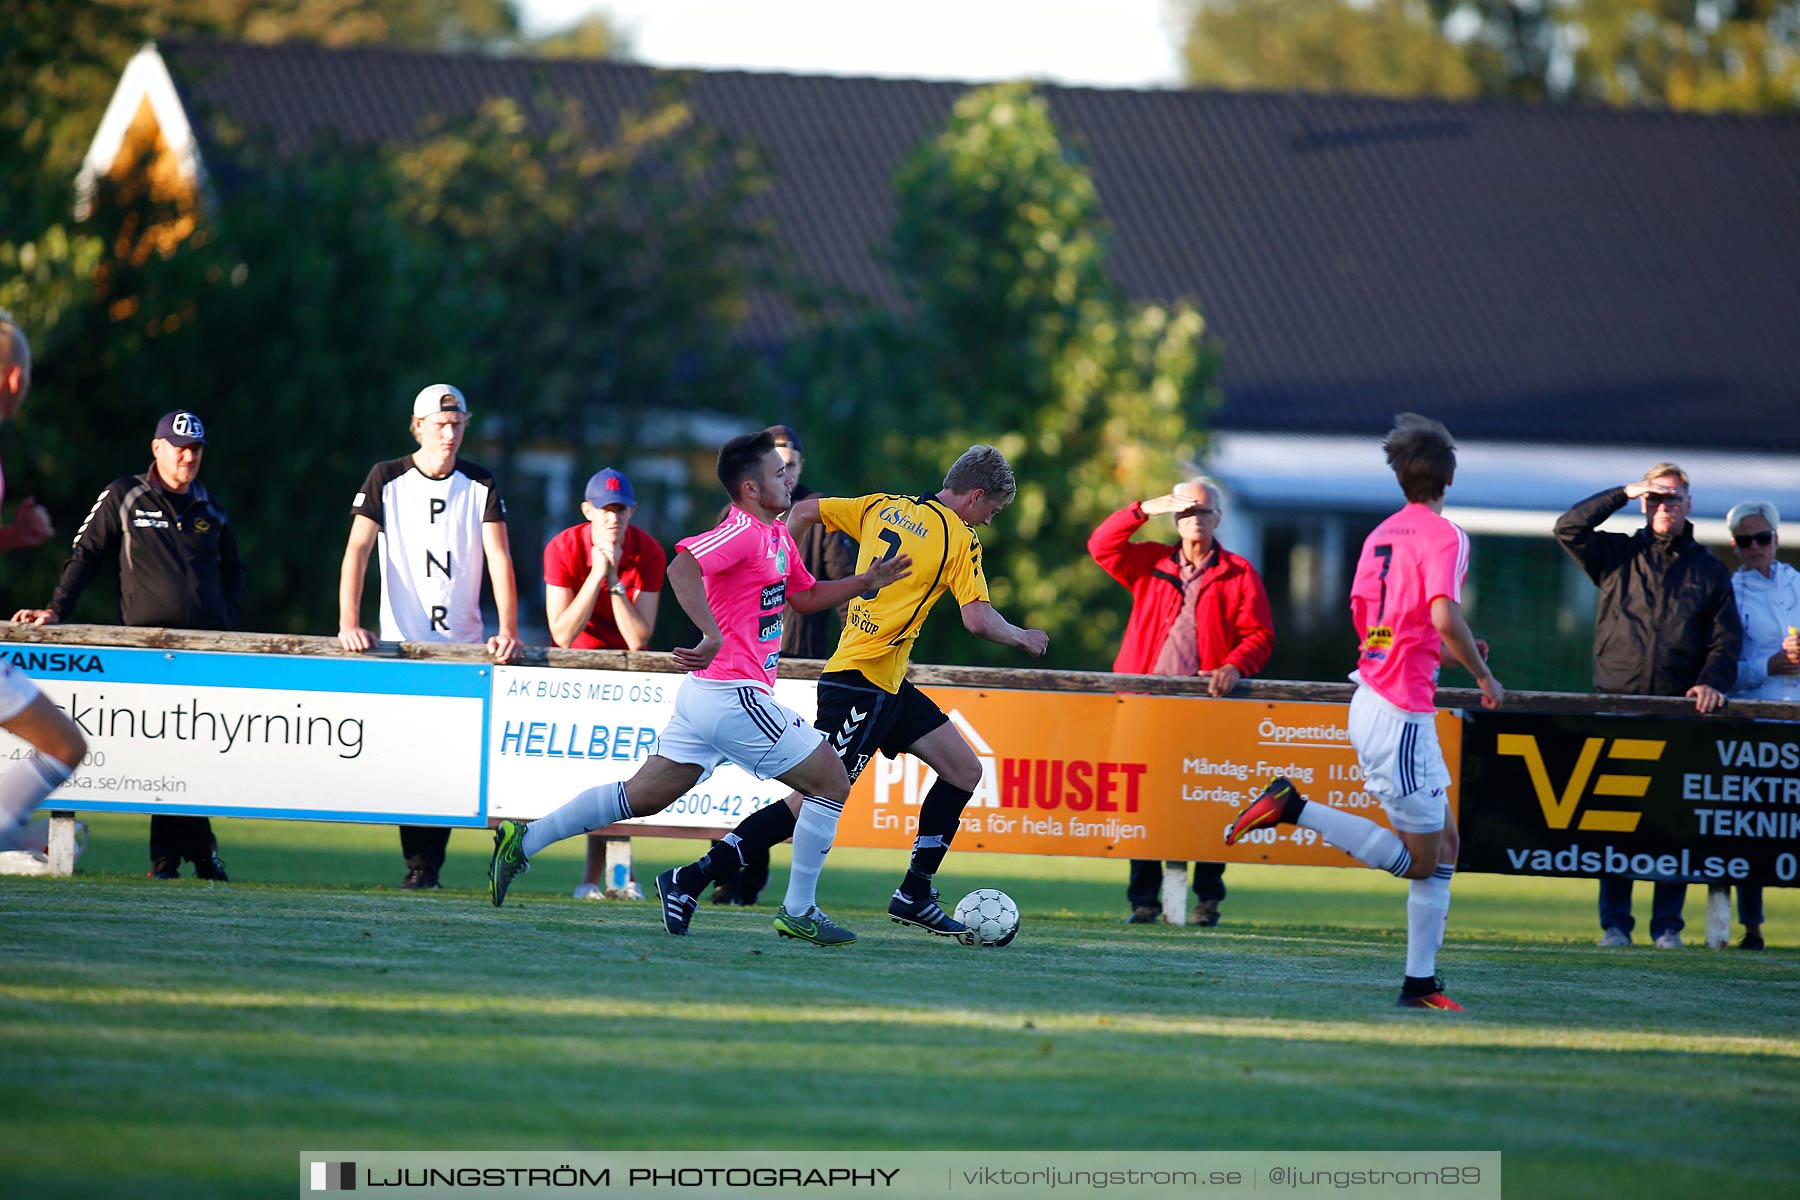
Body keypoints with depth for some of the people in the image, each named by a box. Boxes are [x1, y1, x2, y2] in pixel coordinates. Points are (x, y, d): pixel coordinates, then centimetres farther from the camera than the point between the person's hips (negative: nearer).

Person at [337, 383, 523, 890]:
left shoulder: (480, 485, 6)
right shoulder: (387, 479, 2)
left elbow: (499, 558, -2)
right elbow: (357, 550, -6)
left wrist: (508, 630, -15)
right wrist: (349, 623, -19)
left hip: (463, 643, 1)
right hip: (402, 641, -1)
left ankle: (432, 859, 2)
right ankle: (418, 864, -3)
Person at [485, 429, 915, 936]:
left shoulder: (778, 535, 17)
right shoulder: (742, 532, -15)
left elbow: (804, 596, 31)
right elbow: (682, 568, -30)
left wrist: (867, 581, 21)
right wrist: (713, 636, -36)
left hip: (708, 691, 10)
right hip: (735, 695, -10)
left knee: (641, 796, 12)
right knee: (832, 783, -2)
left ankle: (525, 839, 11)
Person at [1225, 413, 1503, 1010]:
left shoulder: (1382, 534, 12)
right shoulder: (1444, 536, -12)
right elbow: (1444, 616, -26)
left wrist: (1452, 651, 23)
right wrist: (1483, 675, -10)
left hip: (1373, 698, 9)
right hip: (1400, 713, -9)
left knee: (1444, 843, 11)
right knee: (1417, 860, -3)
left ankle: (1421, 980, 9)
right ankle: (1293, 808, -7)